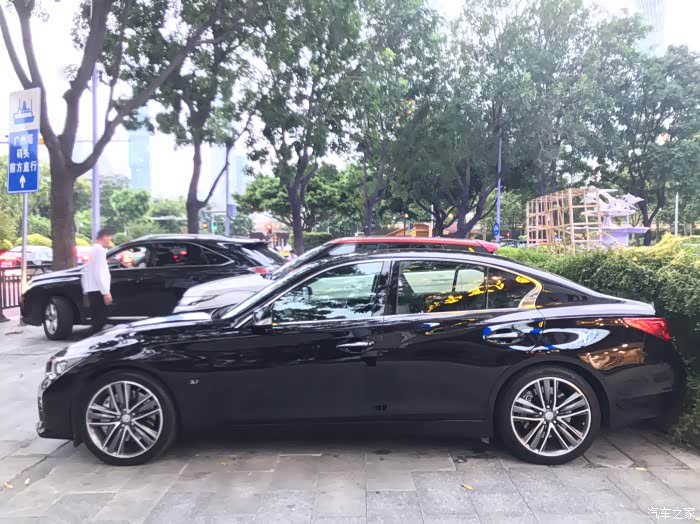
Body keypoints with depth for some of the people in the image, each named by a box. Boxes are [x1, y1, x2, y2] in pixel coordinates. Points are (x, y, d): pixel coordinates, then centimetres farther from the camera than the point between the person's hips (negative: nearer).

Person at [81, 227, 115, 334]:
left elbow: (85, 273, 21)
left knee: (97, 319, 12)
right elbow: (98, 274, -19)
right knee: (100, 320, -9)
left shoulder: (92, 250, 18)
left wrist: (86, 291, 25)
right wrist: (106, 292, -19)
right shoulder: (100, 250, -11)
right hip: (98, 291, -10)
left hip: (91, 290, 10)